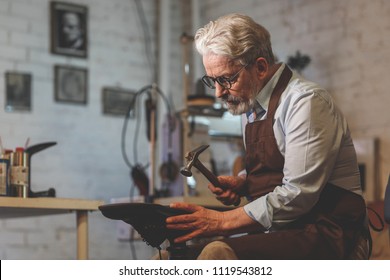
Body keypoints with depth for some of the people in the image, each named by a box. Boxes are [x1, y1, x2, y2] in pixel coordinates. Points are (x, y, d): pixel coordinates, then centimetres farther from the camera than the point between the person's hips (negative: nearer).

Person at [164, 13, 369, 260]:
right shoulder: (252, 106, 13)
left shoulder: (307, 101, -13)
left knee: (217, 255, -34)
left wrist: (221, 221, -19)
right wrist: (240, 183, 5)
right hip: (271, 230, 8)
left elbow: (297, 195, -20)